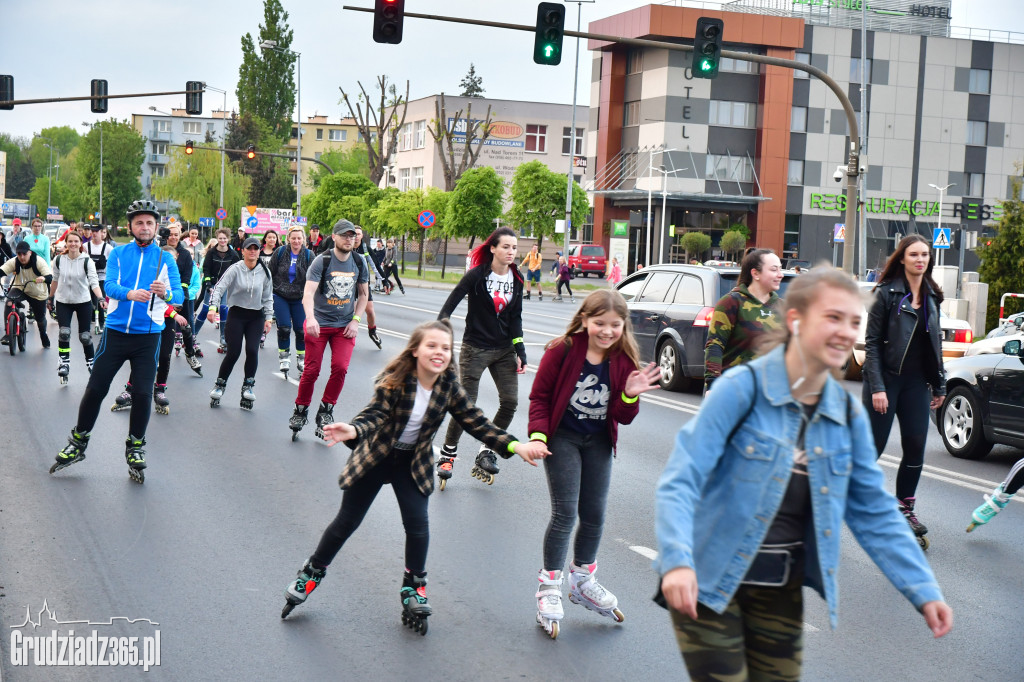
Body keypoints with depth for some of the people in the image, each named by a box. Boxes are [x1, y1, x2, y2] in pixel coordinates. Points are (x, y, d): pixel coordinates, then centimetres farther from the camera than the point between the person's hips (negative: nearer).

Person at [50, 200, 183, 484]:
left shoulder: (165, 258, 4)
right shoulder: (118, 254, 5)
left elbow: (178, 295, -4)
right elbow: (109, 285, -10)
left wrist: (165, 293, -28)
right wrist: (130, 293, -31)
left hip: (148, 335, 0)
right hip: (116, 331, 0)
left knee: (142, 394, -3)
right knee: (95, 388, 2)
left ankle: (135, 449, 16)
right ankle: (78, 444, 20)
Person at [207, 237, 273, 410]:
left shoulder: (264, 272, 4)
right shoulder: (235, 269, -6)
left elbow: (268, 297, 13)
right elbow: (219, 287, -13)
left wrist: (268, 317, 8)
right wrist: (213, 306, -27)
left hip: (256, 316, 2)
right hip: (236, 314, -2)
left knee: (252, 350, -13)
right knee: (233, 352, -8)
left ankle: (248, 386, 4)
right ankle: (219, 385, 13)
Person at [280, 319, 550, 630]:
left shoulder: (449, 386, -14)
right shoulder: (395, 379, -24)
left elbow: (478, 424, -11)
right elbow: (375, 414, -32)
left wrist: (516, 446, -22)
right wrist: (352, 431, -54)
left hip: (413, 462, 2)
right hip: (375, 455, -2)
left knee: (418, 523, -9)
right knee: (347, 521, 7)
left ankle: (414, 588, 15)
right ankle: (311, 573, 29)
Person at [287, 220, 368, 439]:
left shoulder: (359, 263, 3)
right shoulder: (322, 261, -11)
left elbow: (363, 294, 15)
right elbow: (308, 292, -21)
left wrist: (355, 320, 3)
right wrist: (310, 318, -37)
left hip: (345, 326, 3)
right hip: (319, 323, -3)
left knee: (340, 368, -11)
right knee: (311, 370, -3)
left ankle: (325, 411, 6)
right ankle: (300, 411, 15)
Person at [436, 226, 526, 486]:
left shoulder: (516, 279, 4)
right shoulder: (477, 275, -12)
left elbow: (515, 317, 9)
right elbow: (450, 304, -12)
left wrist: (520, 351, 3)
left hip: (504, 350, 5)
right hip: (475, 348, -5)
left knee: (510, 401, -4)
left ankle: (486, 452, 12)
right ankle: (448, 453, 12)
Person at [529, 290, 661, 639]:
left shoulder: (624, 360, -6)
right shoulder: (562, 351, -16)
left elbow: (624, 417, -3)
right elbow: (540, 396, -8)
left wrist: (630, 394, -24)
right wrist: (538, 434, -19)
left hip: (598, 442, 4)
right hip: (562, 438, -4)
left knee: (595, 514, 12)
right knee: (565, 513, -7)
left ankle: (583, 580, 33)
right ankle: (549, 587, 6)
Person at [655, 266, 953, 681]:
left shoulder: (849, 415, 1)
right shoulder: (742, 388, -16)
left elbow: (874, 513, 6)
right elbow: (681, 479, -21)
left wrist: (924, 592, -3)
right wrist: (677, 561, -36)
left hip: (781, 590, 6)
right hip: (710, 583, -5)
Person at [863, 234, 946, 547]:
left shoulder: (932, 296, 10)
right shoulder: (886, 293, -7)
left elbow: (935, 343, 16)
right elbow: (872, 342, -10)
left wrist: (939, 385, 13)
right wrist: (876, 387, -16)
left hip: (917, 382, 5)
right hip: (886, 379, -5)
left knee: (916, 447, 2)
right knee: (873, 446, -1)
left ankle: (905, 508, 14)